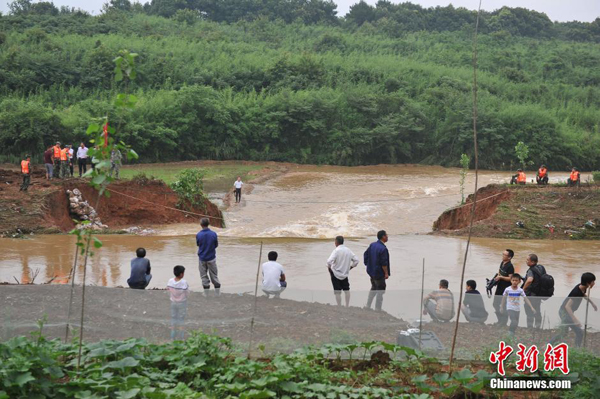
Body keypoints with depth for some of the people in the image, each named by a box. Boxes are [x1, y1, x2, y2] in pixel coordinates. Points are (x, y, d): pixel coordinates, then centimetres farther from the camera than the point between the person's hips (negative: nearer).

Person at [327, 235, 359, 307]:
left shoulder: (336, 251, -17)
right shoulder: (348, 250, 1)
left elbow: (329, 261, -29)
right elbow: (356, 260, 5)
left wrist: (329, 267, -10)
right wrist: (351, 267, 14)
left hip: (335, 273, -5)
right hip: (345, 274, 5)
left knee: (337, 292, 0)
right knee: (346, 290, 19)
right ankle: (347, 306, 23)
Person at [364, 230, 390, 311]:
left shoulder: (372, 245, 3)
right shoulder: (383, 249, -22)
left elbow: (365, 255, 11)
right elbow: (384, 263, -22)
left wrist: (368, 265, 19)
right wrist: (386, 273, -13)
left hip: (371, 272, 8)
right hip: (379, 273, -8)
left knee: (373, 288, 23)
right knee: (380, 291, 4)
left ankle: (367, 306, 27)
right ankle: (377, 310, 9)